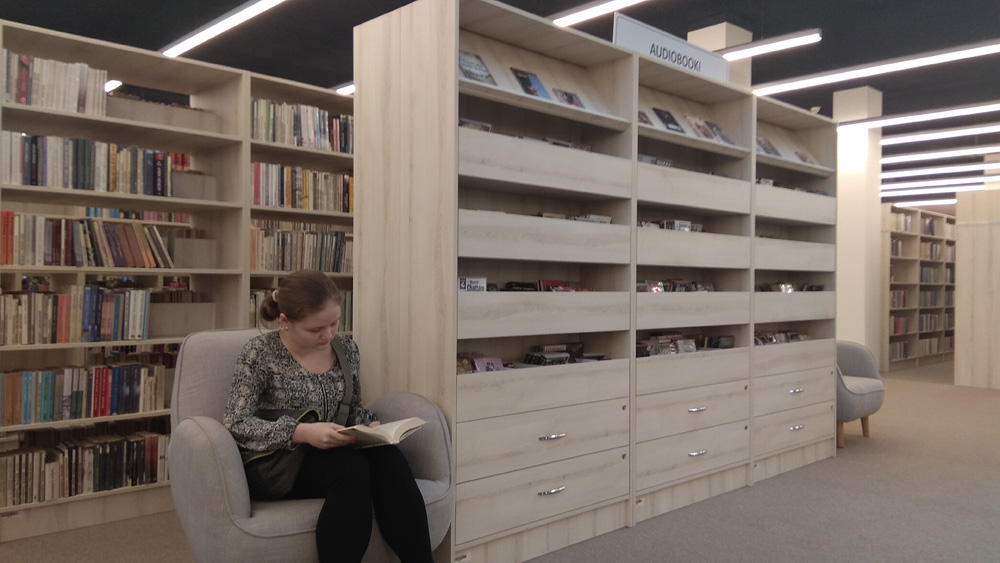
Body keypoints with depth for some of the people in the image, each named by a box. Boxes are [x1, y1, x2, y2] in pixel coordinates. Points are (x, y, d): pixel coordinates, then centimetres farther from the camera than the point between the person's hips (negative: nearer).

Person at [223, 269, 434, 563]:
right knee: (351, 468, -35)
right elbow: (235, 423, -13)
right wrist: (302, 432, -27)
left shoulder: (347, 348, 6)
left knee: (386, 455, -30)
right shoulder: (261, 352, -8)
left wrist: (370, 426, -6)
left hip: (334, 456, 4)